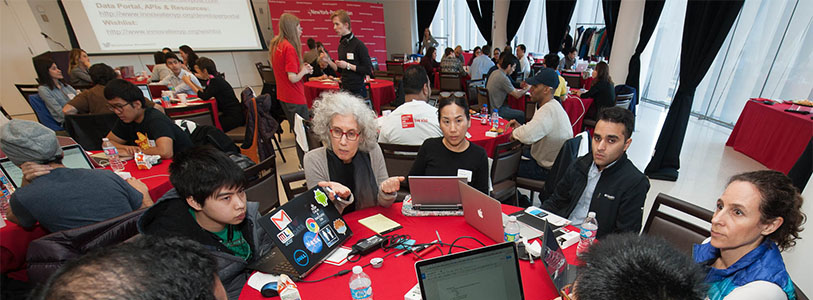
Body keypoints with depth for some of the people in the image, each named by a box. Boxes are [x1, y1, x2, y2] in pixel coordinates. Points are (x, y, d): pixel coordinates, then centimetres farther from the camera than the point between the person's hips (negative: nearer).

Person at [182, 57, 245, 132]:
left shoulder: (216, 81, -18)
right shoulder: (215, 79, 9)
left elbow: (205, 96, -21)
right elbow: (205, 92, 18)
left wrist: (189, 83, -11)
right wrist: (191, 82, 12)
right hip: (228, 113, 9)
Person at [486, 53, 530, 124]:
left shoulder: (495, 72, 6)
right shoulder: (503, 78, -23)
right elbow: (517, 95, -15)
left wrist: (522, 89, 12)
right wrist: (527, 88, 3)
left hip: (490, 105, 10)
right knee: (522, 114, -2)